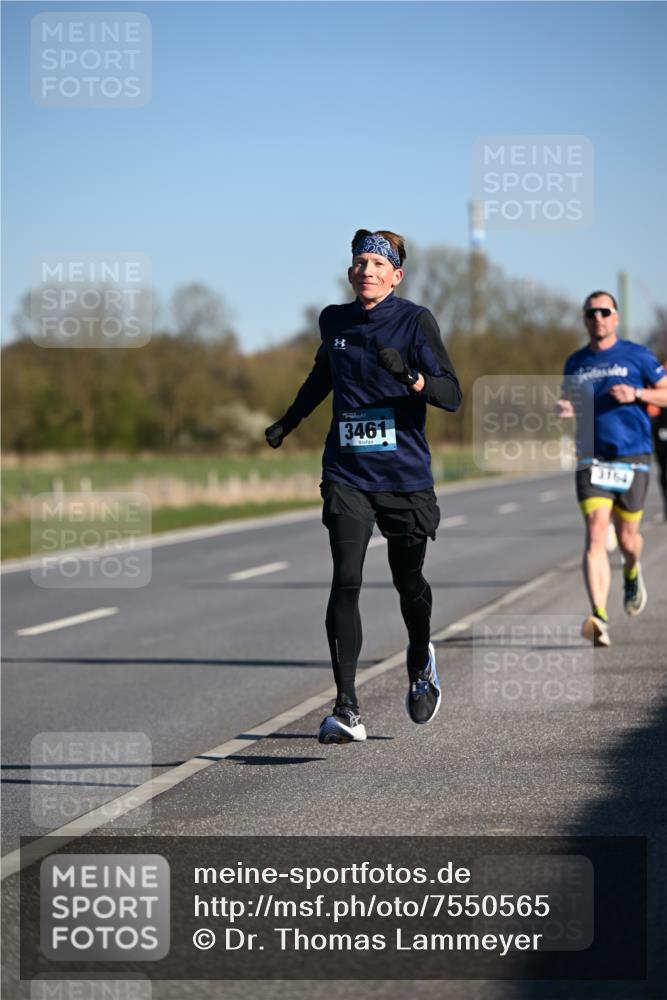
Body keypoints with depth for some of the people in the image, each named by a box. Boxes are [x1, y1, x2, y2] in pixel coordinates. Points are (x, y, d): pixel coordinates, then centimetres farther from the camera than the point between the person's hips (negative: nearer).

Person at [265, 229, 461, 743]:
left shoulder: (415, 321, -6)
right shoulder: (335, 320, 6)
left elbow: (452, 394, -13)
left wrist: (410, 377, -32)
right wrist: (289, 420, 34)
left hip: (406, 476, -2)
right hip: (347, 474, 2)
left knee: (408, 580, 13)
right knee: (345, 581, -13)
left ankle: (421, 662, 46)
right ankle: (347, 710, -16)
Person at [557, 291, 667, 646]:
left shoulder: (636, 356, 2)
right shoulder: (575, 362, 12)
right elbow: (568, 400, 25)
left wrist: (636, 394, -15)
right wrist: (563, 408, 1)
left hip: (632, 459, -1)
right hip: (591, 459, 1)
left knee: (626, 538, 7)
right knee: (595, 535, -16)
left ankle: (632, 573, 46)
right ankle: (599, 619, -25)